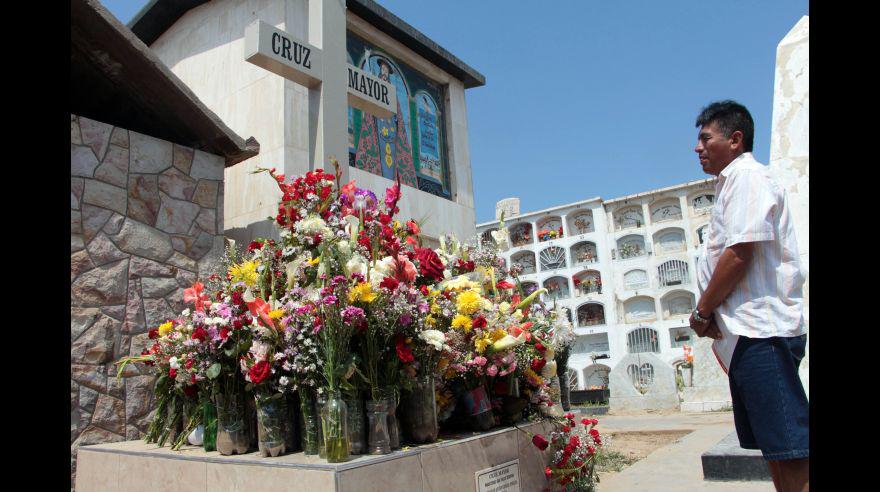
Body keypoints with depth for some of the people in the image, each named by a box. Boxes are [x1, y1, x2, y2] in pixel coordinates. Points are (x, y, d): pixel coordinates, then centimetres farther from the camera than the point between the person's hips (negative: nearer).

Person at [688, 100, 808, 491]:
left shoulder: (747, 176, -7)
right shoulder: (732, 183, 24)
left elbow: (739, 254, -18)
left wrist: (702, 312, -8)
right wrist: (710, 313, 11)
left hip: (760, 330, -10)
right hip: (749, 331, 10)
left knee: (791, 450, -9)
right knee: (775, 448, 13)